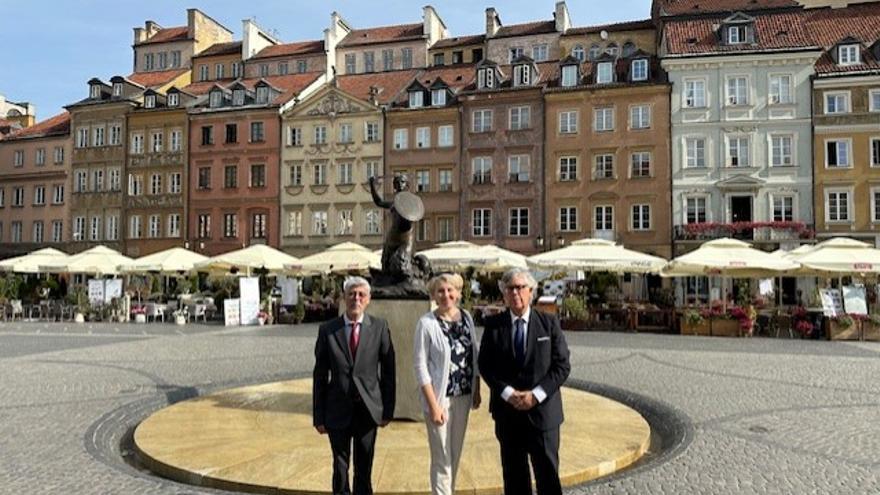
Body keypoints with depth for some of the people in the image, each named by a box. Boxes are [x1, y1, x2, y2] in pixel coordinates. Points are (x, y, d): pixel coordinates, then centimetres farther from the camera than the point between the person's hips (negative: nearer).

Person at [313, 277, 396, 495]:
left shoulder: (379, 327, -4)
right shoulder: (327, 330, -4)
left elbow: (388, 370, -1)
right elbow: (320, 376, -1)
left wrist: (388, 409, -2)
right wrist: (318, 416, -1)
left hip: (369, 408, 0)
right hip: (338, 409, 0)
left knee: (364, 467, 14)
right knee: (340, 466, 12)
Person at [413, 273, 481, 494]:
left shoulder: (466, 317, 1)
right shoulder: (426, 323, -13)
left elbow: (474, 355, 9)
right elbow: (420, 366, -13)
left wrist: (477, 390, 6)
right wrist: (434, 405, -15)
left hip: (464, 396, 5)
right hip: (440, 397, -5)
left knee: (456, 454, 18)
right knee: (442, 458, 4)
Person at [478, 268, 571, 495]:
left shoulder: (549, 322, -2)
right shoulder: (493, 324, 0)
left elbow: (562, 365, -4)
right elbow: (485, 365, -1)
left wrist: (536, 395, -14)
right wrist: (508, 393, -13)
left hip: (542, 410, -1)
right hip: (507, 411, 1)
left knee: (548, 474, 7)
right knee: (514, 476, 13)